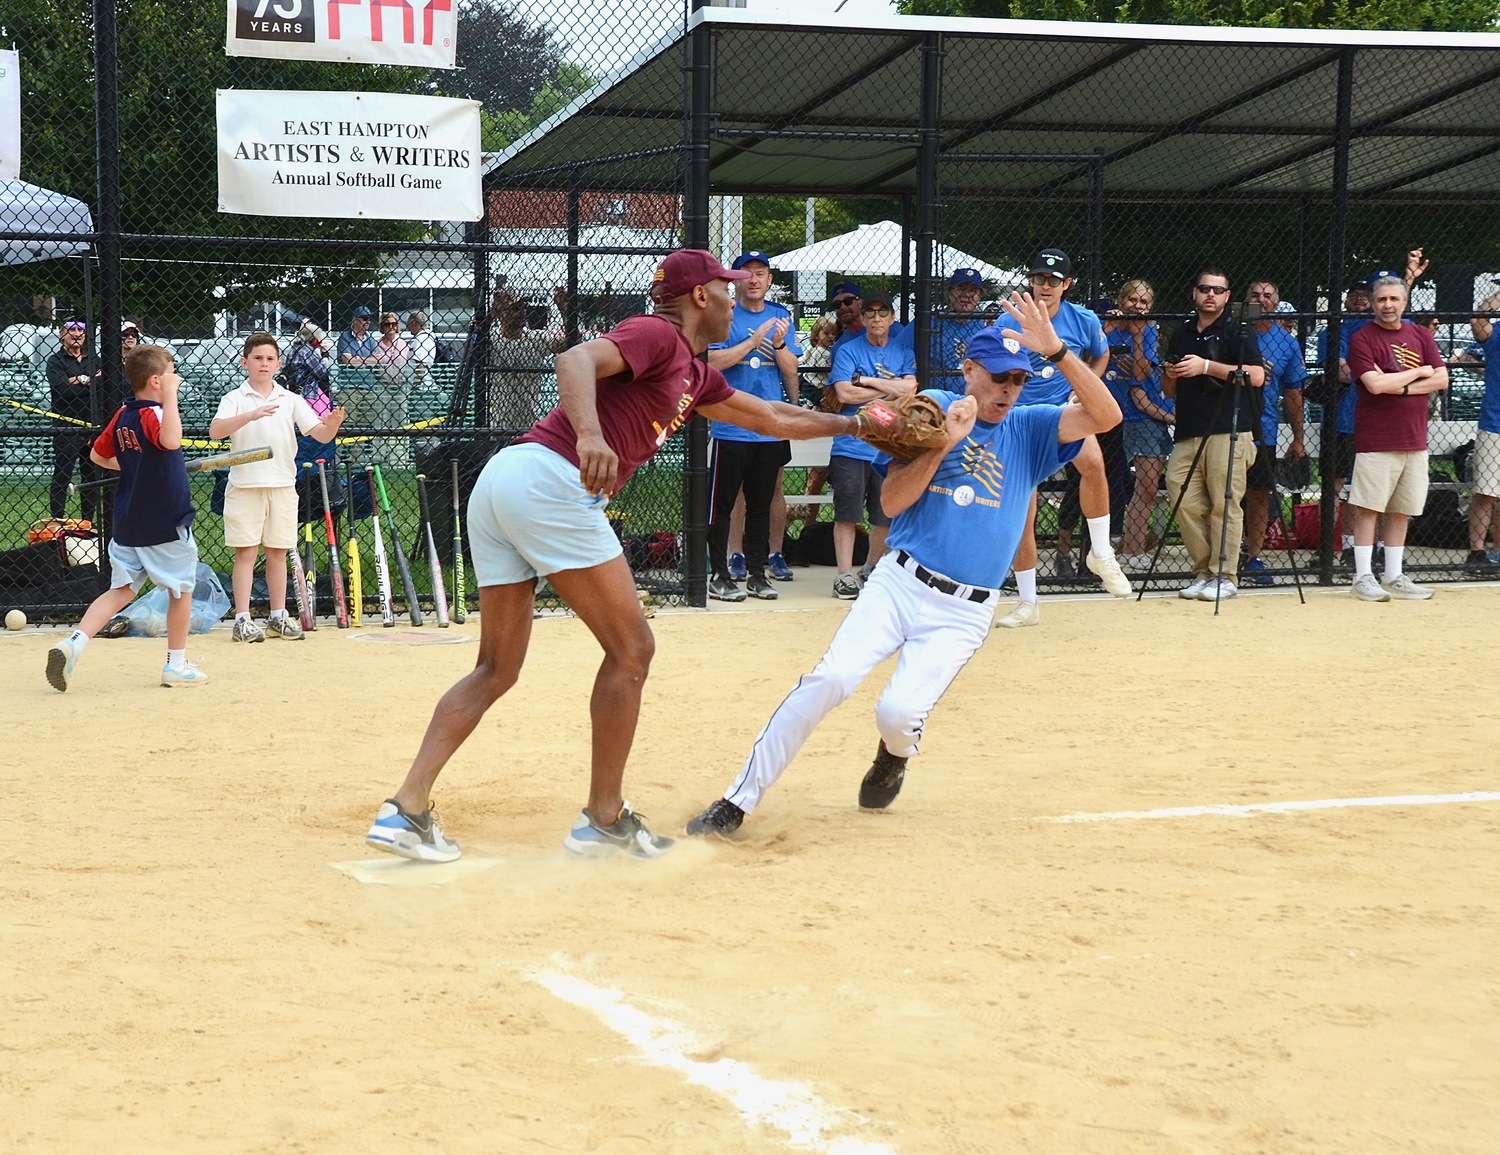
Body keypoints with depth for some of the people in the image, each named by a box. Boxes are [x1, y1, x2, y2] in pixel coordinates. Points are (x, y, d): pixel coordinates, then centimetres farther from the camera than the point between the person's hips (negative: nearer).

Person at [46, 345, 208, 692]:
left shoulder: (122, 415, 6)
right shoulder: (154, 414, -18)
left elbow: (98, 455, 18)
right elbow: (170, 441, -41)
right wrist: (170, 395, -36)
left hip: (128, 522, 7)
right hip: (166, 522, -7)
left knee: (122, 588, 9)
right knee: (181, 588, 10)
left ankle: (74, 641, -11)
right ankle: (177, 665, 17)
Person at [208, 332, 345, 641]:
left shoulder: (291, 401, 8)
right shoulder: (235, 399, 0)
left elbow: (320, 434, 1)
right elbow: (215, 431, -17)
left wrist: (332, 426, -23)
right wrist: (250, 415, -29)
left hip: (282, 485, 3)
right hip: (245, 485, -3)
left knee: (278, 553, 9)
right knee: (245, 553, -3)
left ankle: (278, 617, 17)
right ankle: (242, 619, -1)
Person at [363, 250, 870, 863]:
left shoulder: (695, 375, 27)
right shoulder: (658, 334, -1)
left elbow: (770, 417, 39)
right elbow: (577, 358, -20)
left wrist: (856, 424, 44)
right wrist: (590, 434, -38)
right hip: (549, 479, -10)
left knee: (497, 669, 10)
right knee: (630, 647, 0)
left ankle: (405, 809, 1)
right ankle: (604, 819, 6)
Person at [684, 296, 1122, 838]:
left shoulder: (1030, 429, 5)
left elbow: (1106, 415, -12)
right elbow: (892, 501, -4)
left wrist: (1055, 348, -22)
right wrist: (944, 442, -16)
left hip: (963, 611, 0)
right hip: (899, 583, 0)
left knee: (900, 711, -18)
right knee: (830, 678, -19)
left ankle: (894, 755, 22)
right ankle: (738, 801, -12)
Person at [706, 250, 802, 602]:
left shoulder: (781, 316, 11)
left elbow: (791, 370, 6)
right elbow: (714, 361, -13)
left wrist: (779, 344, -13)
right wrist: (754, 341, -19)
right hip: (730, 429, -4)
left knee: (762, 503, 10)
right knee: (723, 504, -1)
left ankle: (757, 573, 17)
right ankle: (719, 575, 5)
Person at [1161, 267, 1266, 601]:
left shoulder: (1237, 331, 3)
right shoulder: (1180, 334, 21)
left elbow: (1256, 376, -11)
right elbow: (1170, 391, 27)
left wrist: (1206, 366, -14)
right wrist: (1170, 375, 2)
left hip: (1229, 432, -6)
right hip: (1188, 434, 6)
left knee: (1225, 505, -8)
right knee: (1185, 503, -2)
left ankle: (1225, 577, -4)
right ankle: (1202, 573, 8)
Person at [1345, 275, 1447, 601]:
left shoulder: (1421, 336, 12)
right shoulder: (1362, 339, -5)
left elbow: (1441, 379, 2)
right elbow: (1375, 384, -18)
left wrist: (1399, 387, -10)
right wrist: (1417, 372, -6)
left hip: (1414, 439, 5)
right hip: (1375, 438, -5)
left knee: (1401, 510, 9)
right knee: (1368, 507, -6)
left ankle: (1394, 577, 16)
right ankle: (1363, 577, -2)